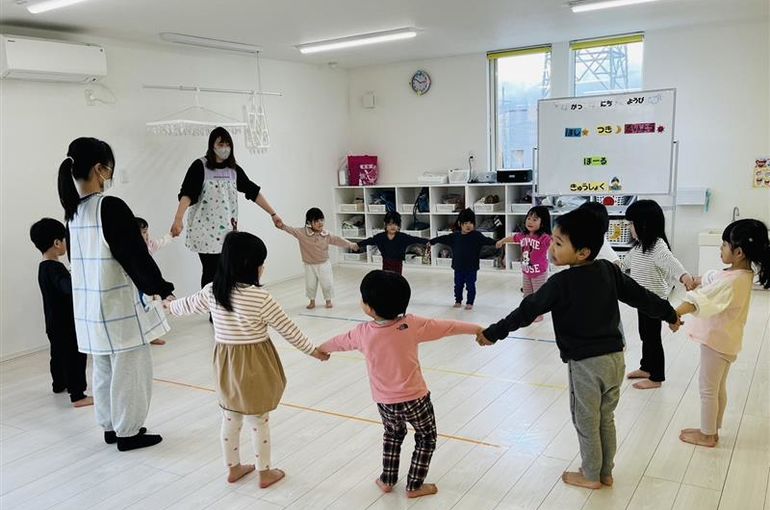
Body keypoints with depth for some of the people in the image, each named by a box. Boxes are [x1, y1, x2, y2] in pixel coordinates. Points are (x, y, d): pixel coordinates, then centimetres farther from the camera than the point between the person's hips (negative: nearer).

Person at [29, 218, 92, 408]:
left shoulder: (44, 267, 9)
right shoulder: (55, 268, -23)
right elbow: (70, 287, -40)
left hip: (54, 323, 10)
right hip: (66, 323, -10)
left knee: (59, 353, 24)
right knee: (75, 356, -6)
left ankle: (59, 384, 42)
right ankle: (78, 395, -5)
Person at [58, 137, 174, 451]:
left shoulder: (73, 210, 6)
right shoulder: (111, 207, -19)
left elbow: (82, 257, 14)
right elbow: (136, 255, -17)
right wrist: (162, 288, -5)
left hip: (89, 306, 8)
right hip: (119, 306, -8)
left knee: (103, 369, 18)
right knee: (130, 369, 5)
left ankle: (111, 426, 30)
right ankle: (128, 431, 15)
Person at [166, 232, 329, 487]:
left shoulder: (211, 291, -5)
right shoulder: (259, 297, -21)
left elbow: (189, 304, 15)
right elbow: (287, 329, -14)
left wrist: (170, 306, 38)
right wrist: (312, 350, -1)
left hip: (226, 363, 5)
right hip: (254, 365, -5)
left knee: (230, 419, 19)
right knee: (259, 422, 10)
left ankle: (234, 468, 35)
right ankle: (265, 473, 25)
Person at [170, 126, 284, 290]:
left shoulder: (234, 169, 8)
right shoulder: (200, 166, -6)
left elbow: (253, 191, 10)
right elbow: (187, 193, -18)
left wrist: (273, 214, 7)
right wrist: (178, 218, -33)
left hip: (227, 230, 4)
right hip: (206, 230, -4)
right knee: (210, 272, -4)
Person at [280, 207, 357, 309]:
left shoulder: (326, 235, -8)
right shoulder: (302, 233, -14)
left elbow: (337, 240, -4)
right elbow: (292, 230, -23)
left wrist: (350, 245, -8)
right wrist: (283, 226, -41)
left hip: (324, 264, 1)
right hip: (310, 265, -1)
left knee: (327, 284, 5)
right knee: (310, 285, 10)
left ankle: (328, 300, 27)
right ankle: (312, 301, 32)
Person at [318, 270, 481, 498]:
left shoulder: (363, 333, -11)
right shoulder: (412, 325, -18)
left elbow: (339, 341, 9)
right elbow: (447, 326, -9)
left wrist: (321, 349, 31)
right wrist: (478, 329, 4)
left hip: (385, 402, 3)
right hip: (415, 399, -3)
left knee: (393, 434, 31)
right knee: (426, 437, 22)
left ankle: (387, 480, 37)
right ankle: (414, 486, 26)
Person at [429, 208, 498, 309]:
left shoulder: (477, 235, -10)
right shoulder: (455, 236, 1)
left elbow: (486, 240, -21)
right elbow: (443, 238, 13)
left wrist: (496, 242, -38)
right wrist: (432, 241, 22)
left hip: (471, 267, -3)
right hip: (458, 267, 4)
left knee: (470, 286, 5)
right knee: (458, 285, 15)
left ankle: (470, 302, 17)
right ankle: (458, 301, 30)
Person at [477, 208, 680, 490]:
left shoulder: (560, 282, -18)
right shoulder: (609, 270, -1)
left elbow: (528, 310, -13)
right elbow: (640, 295, 9)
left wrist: (493, 333, -4)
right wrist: (670, 314, 26)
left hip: (585, 363, -6)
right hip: (615, 356, 6)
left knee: (586, 423, 13)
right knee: (606, 420, 22)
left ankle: (591, 475, 30)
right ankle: (606, 472, 36)